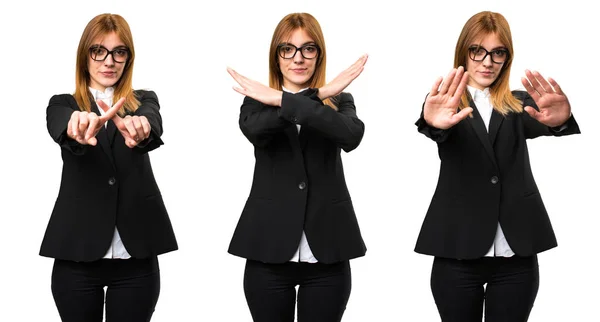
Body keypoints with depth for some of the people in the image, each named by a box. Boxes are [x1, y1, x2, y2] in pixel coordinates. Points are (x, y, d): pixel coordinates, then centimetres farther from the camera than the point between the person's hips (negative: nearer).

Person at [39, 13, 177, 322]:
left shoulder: (143, 101, 9)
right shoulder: (63, 105, 7)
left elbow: (155, 125, -16)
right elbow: (61, 130, -18)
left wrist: (140, 127, -42)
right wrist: (80, 124, -43)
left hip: (135, 255, 0)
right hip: (77, 253, 0)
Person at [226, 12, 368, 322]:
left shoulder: (339, 101, 9)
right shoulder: (257, 101, 8)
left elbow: (351, 135, -17)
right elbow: (256, 130, -17)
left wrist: (282, 99, -17)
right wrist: (317, 96, -20)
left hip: (326, 253, 0)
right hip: (269, 251, 0)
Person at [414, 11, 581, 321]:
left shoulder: (517, 104, 11)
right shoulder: (446, 101, 5)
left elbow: (537, 124, -11)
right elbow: (440, 128, -18)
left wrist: (559, 119, -37)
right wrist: (433, 123, -44)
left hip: (517, 256, 2)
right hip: (458, 254, -2)